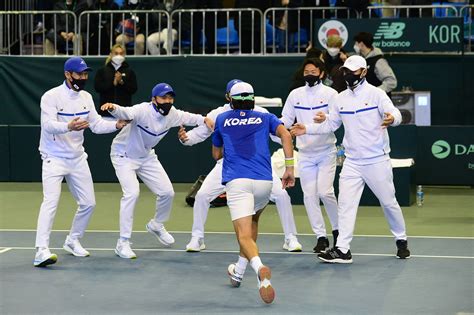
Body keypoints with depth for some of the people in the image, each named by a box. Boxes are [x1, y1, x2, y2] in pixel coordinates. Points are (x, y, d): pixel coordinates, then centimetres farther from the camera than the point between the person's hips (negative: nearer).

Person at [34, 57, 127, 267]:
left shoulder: (86, 98, 5)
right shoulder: (51, 97, -16)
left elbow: (97, 124, 5)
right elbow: (48, 125, -29)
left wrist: (116, 125, -13)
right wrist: (68, 126, -47)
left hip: (77, 158, 7)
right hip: (54, 159, -7)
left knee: (88, 203, 9)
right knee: (50, 202, -21)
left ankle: (73, 241, 29)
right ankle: (41, 251, -27)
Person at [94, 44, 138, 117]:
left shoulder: (129, 71, 10)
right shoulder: (102, 71, 9)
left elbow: (133, 89, 1)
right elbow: (97, 87, -3)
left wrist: (121, 82, -14)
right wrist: (113, 83, -13)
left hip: (124, 107, 0)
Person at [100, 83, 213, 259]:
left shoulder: (172, 114, -12)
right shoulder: (143, 111, -32)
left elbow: (187, 117, 11)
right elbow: (125, 113, -53)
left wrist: (204, 120, -4)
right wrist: (113, 107, -74)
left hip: (146, 156, 7)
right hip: (124, 155, -7)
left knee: (167, 192, 7)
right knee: (132, 193, -24)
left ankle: (156, 225, 37)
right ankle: (123, 243, -16)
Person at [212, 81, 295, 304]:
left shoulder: (222, 119, 19)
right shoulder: (265, 118, 18)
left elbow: (216, 154, 29)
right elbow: (285, 134, -2)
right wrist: (290, 167, -4)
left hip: (237, 181, -2)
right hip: (264, 181, 2)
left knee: (244, 234, -12)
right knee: (252, 221, 31)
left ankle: (259, 268, -43)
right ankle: (238, 271, 33)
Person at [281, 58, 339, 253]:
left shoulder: (330, 94, -2)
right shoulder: (295, 95, 7)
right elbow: (286, 120, 9)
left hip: (326, 151, -3)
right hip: (305, 153, 3)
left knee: (325, 192, -13)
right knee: (309, 195, -1)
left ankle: (337, 229, 10)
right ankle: (321, 237, 7)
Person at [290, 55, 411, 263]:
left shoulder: (375, 94, -7)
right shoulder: (340, 99, 9)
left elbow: (395, 113, -19)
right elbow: (331, 125, 18)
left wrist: (391, 118, -42)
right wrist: (307, 129, 6)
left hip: (377, 161, -4)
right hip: (352, 162, 4)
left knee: (388, 202, 7)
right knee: (345, 203, -7)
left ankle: (401, 240, 27)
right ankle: (342, 250, -8)